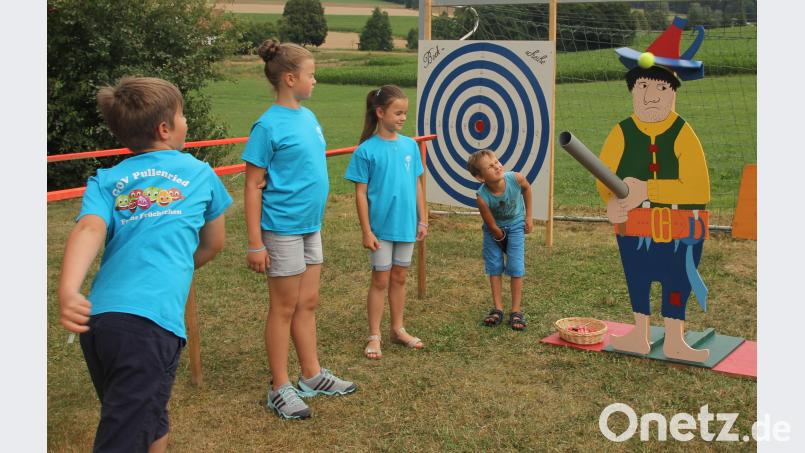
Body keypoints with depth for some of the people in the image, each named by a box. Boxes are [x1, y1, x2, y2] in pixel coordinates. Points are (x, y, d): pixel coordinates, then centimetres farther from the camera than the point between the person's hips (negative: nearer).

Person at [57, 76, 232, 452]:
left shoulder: (104, 181, 15)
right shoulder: (200, 173, 15)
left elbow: (89, 229, -6)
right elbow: (213, 244, 27)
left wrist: (68, 290, -22)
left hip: (98, 318, 4)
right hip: (151, 321, -4)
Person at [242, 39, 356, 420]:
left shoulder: (308, 117, 8)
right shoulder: (269, 125, -15)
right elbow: (253, 186, -14)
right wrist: (255, 244, -16)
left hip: (311, 225, 7)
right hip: (283, 228, -7)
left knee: (308, 304, 15)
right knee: (284, 308, 3)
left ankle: (312, 375, 29)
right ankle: (280, 388, 16)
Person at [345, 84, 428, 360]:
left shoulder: (410, 146, 2)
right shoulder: (367, 150, -12)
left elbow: (417, 185, 9)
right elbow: (361, 193, -10)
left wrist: (422, 219, 8)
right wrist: (366, 231, -12)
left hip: (406, 225, 4)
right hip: (380, 227, -4)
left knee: (399, 278, 15)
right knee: (380, 280, 4)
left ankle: (398, 329, 30)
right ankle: (374, 337, 16)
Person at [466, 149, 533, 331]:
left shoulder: (515, 178, -30)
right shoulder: (482, 197, -35)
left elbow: (527, 188, -3)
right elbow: (492, 226, -21)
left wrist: (528, 216, 0)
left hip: (515, 224, 1)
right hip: (495, 229, -1)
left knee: (516, 267, -2)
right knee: (494, 267, 3)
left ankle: (516, 311, 5)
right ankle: (498, 309, 14)